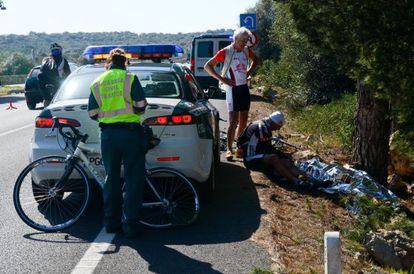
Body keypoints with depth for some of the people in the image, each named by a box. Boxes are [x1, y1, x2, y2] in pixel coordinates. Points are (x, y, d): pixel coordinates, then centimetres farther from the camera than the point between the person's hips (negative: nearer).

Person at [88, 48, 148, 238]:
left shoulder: (97, 83, 9)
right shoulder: (130, 78, -2)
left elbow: (92, 113, 5)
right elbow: (141, 104, -10)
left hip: (107, 135, 4)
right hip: (130, 132, -4)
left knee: (111, 179, 15)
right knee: (133, 180, 2)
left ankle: (111, 222, 20)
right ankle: (130, 226, 2)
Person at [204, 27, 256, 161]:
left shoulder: (246, 51, 6)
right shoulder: (225, 52, -10)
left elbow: (255, 60, 29)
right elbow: (207, 66, -9)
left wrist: (249, 72, 12)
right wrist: (222, 78, -15)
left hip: (244, 87, 6)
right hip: (232, 89, -6)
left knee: (244, 119, 11)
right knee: (233, 121, -10)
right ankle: (229, 150, -4)